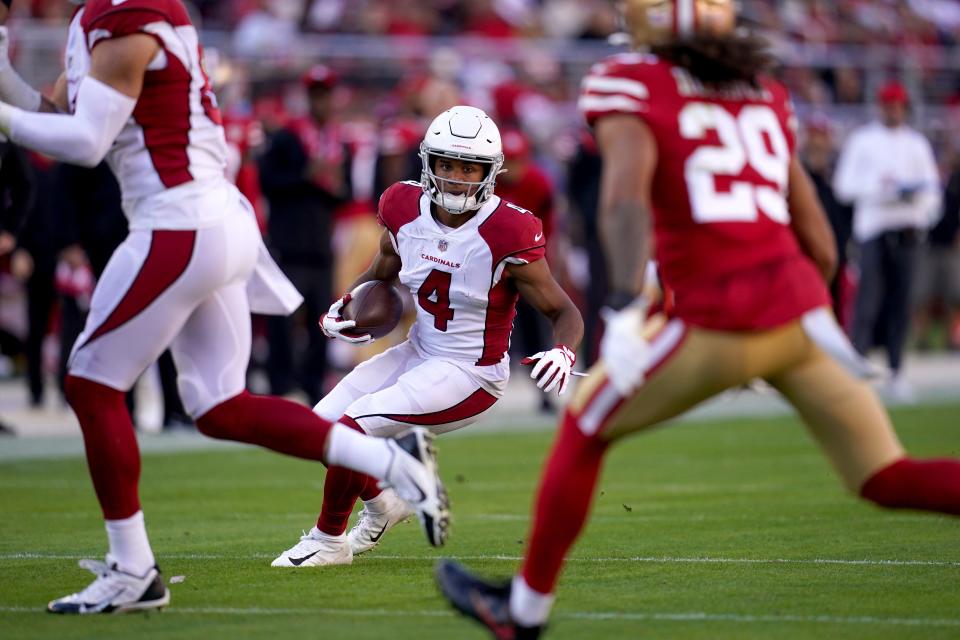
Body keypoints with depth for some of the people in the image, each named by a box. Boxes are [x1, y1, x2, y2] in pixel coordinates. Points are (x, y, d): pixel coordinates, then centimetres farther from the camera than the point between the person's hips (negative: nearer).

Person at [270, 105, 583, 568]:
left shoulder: (506, 235, -22)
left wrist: (563, 354, -33)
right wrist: (343, 308, 0)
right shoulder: (407, 210, -6)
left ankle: (328, 540, 6)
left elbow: (564, 312, -13)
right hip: (418, 354, 7)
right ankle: (382, 504, 33)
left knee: (351, 426, -18)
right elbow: (380, 274, 17)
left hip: (471, 376, -7)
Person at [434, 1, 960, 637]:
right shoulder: (767, 97, 18)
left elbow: (626, 197, -19)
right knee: (887, 478, 12)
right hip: (799, 304, 5)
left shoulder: (631, 87, 1)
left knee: (585, 430, 17)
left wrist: (628, 309, -29)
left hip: (716, 322, -5)